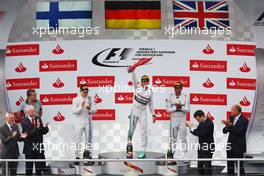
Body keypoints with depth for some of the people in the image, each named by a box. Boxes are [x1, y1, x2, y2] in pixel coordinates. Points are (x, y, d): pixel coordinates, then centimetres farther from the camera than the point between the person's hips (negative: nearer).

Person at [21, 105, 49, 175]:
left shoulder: (38, 119, 3)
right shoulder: (24, 122, -10)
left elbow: (43, 132, 4)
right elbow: (28, 134, -20)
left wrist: (46, 127, -17)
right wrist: (37, 127, -30)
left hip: (39, 147, 3)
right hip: (29, 148, -3)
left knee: (39, 167, 8)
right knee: (29, 167, 8)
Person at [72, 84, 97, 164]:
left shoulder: (90, 99, 5)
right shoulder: (75, 99, 0)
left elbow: (95, 110, 1)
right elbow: (74, 111, -6)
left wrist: (90, 109, -20)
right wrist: (81, 107, -21)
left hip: (88, 121, 2)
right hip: (79, 121, -2)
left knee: (89, 139, 5)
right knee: (78, 140, -1)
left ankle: (89, 156, 10)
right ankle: (77, 156, 3)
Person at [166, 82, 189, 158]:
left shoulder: (185, 97, -1)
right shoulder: (170, 96, 2)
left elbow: (187, 109, -8)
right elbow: (168, 109, -4)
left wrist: (181, 107, -24)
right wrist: (176, 108, -16)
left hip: (182, 119, -1)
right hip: (173, 119, 2)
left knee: (183, 138, -3)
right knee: (173, 138, 7)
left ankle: (185, 155, 3)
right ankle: (173, 154, 15)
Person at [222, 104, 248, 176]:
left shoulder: (243, 120, -11)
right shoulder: (231, 118, 8)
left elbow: (239, 132, -23)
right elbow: (224, 131, 6)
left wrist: (230, 125, -27)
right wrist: (227, 126, -14)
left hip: (238, 146, -6)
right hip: (230, 146, 6)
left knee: (239, 165, -2)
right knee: (230, 165, 12)